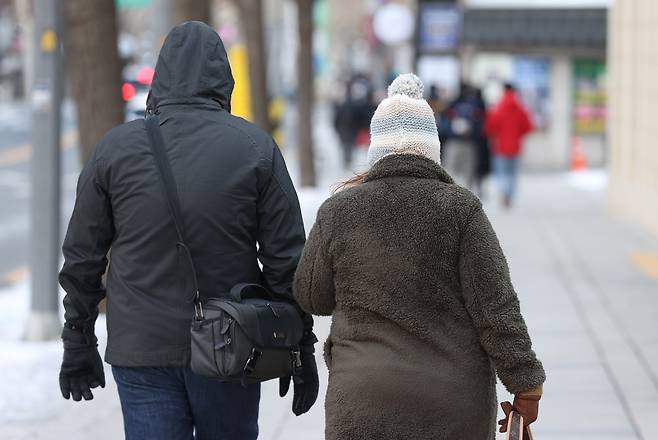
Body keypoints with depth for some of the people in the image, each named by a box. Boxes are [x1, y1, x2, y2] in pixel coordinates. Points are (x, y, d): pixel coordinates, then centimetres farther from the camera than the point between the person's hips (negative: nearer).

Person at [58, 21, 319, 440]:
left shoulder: (115, 148, 1)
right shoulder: (256, 147, -3)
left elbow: (83, 258, 5)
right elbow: (287, 260, -3)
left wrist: (79, 344, 15)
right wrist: (301, 350, 4)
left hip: (140, 352, 0)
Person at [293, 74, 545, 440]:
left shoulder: (338, 212, -1)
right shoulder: (461, 210, -6)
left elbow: (312, 298, 10)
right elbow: (496, 309, -7)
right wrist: (526, 384, 0)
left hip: (364, 405, 0)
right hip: (456, 407, 0)